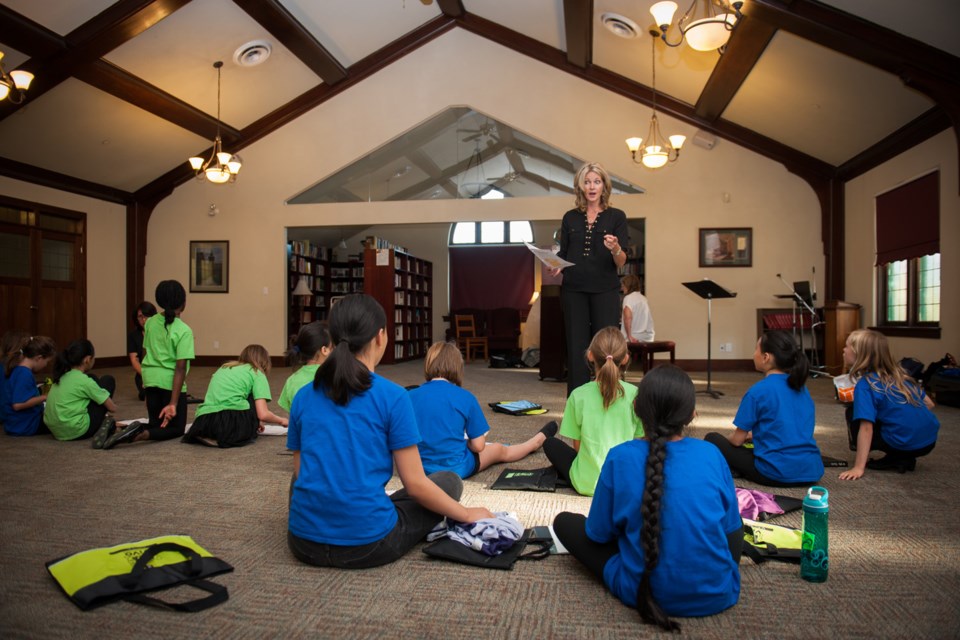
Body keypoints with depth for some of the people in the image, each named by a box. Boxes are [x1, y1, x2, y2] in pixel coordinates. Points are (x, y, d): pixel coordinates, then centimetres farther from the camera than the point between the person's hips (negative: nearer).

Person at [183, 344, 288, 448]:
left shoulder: (223, 368, 29)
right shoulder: (257, 373, 11)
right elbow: (263, 414, -1)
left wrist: (252, 421, 47)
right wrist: (281, 420, 21)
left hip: (202, 423, 5)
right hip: (233, 419, -5)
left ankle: (211, 437, 9)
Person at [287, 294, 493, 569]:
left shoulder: (303, 396, 2)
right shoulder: (393, 397, -11)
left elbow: (300, 472, 11)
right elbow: (415, 484, -10)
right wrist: (467, 514, 6)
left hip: (304, 543, 5)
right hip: (367, 544, -4)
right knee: (449, 480, 15)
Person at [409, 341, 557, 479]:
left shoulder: (410, 397, -7)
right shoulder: (464, 397, -14)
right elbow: (478, 446, -11)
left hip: (420, 467, 4)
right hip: (456, 468, -3)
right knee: (499, 450, 25)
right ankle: (539, 440, 51)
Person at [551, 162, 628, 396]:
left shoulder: (616, 216, 2)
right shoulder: (570, 217, 10)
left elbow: (621, 262, -4)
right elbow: (563, 255, 11)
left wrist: (615, 248, -25)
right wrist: (556, 267, -10)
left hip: (605, 291, -2)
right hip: (573, 291, 2)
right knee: (576, 350, 1)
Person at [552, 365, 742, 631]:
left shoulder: (620, 457, -14)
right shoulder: (711, 454, -8)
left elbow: (599, 533, -5)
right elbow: (731, 526, 5)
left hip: (645, 593, -3)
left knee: (564, 522, 10)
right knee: (736, 529, 33)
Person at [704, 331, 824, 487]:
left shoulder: (757, 391, -11)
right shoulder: (802, 388, 10)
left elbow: (737, 440, -4)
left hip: (778, 473, -6)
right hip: (812, 471, 6)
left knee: (712, 439, 10)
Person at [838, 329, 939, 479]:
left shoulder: (865, 385, -12)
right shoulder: (899, 375, 10)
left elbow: (866, 428, -19)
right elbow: (929, 403, 15)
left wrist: (858, 467, -20)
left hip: (906, 444, -7)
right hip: (930, 440, 7)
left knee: (854, 417, 7)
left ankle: (895, 460, 1)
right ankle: (905, 459, 14)